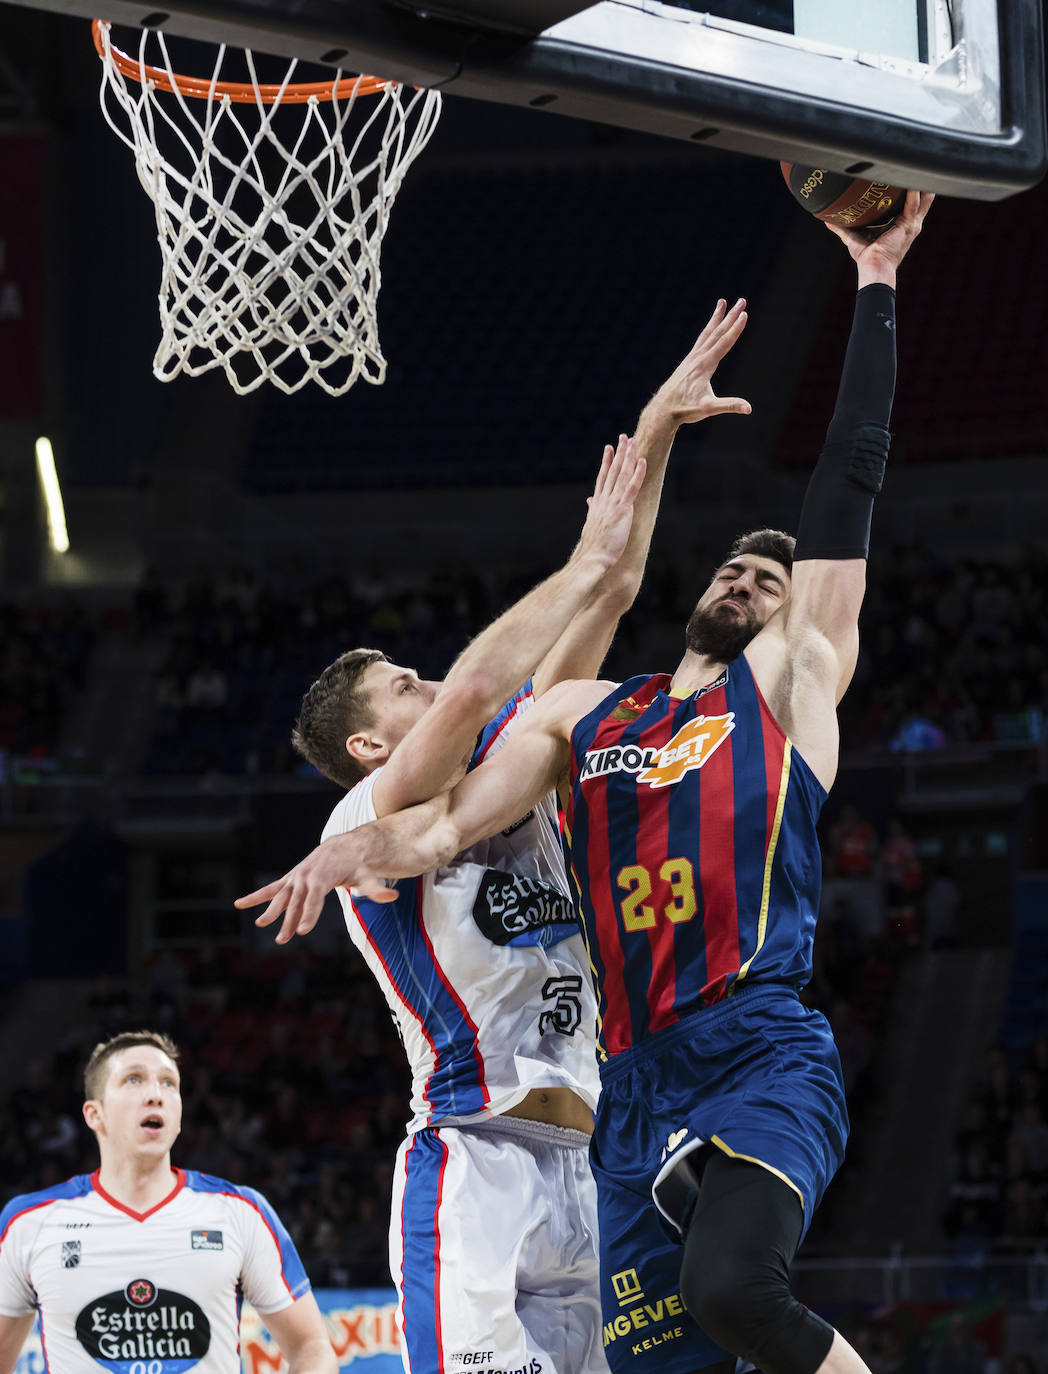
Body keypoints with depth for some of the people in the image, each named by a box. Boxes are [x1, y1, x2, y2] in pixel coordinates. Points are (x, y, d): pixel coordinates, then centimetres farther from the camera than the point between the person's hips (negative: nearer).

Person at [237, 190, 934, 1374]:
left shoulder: (792, 681, 11)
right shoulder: (581, 713, 22)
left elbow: (846, 486, 8)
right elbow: (450, 820, 13)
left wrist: (874, 285, 8)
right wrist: (355, 847, -9)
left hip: (765, 1053, -5)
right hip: (635, 1085, 5)